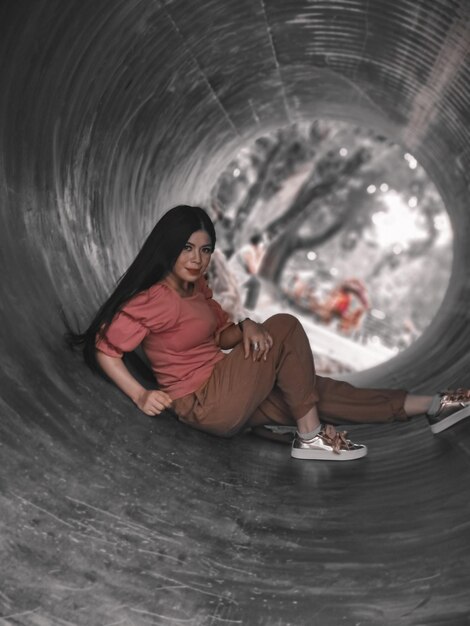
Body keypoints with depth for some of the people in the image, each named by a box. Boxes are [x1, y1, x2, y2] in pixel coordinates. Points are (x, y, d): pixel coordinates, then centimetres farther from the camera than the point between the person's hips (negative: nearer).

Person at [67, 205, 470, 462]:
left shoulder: (196, 288, 11)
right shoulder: (152, 301, -15)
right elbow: (104, 350, -13)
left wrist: (246, 328, -7)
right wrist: (142, 396, -20)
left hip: (231, 399, 8)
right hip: (207, 406, -8)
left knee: (322, 392, 1)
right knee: (285, 327, -16)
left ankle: (430, 406, 6)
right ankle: (311, 437, -14)